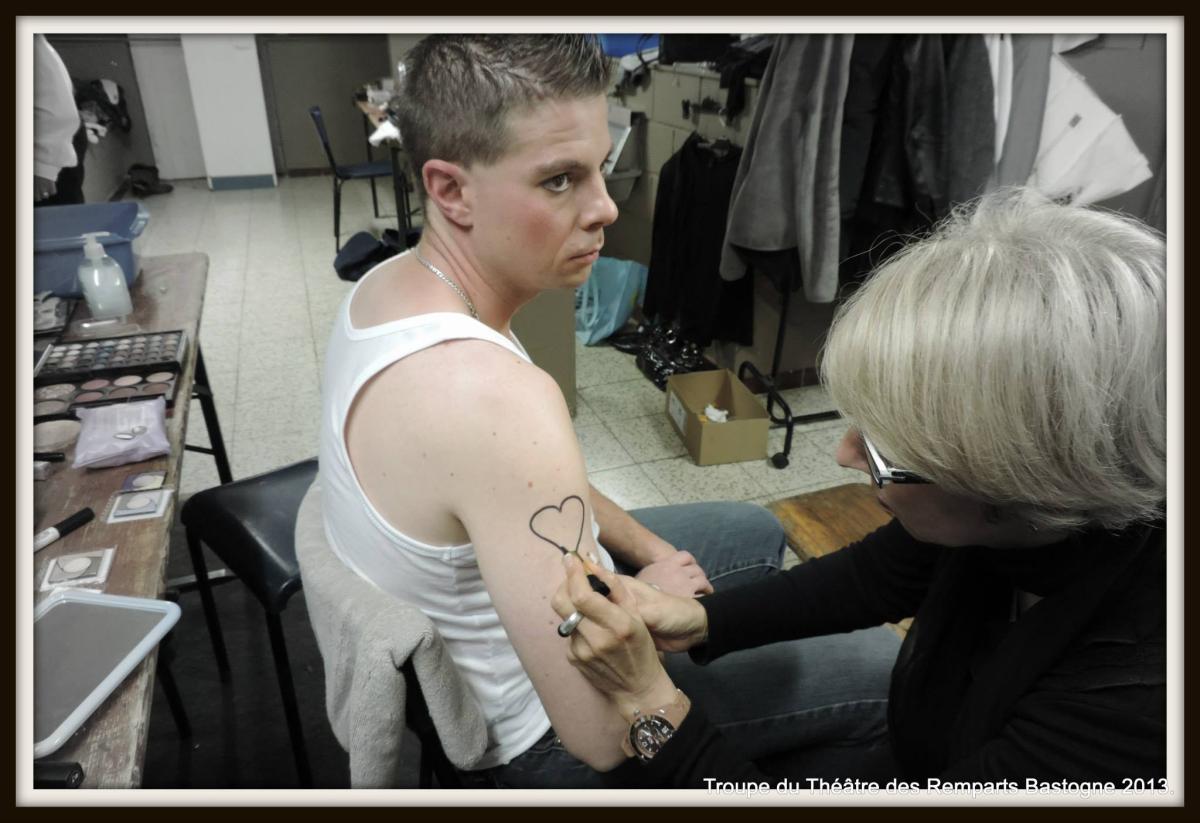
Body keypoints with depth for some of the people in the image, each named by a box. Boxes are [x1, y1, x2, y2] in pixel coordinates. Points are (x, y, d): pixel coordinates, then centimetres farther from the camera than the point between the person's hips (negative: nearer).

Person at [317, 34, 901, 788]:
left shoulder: (392, 283, -9)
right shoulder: (495, 396, -40)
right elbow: (605, 737, -32)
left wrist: (651, 552, 1)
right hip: (531, 732, -8)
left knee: (757, 534, 24)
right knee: (892, 673, 3)